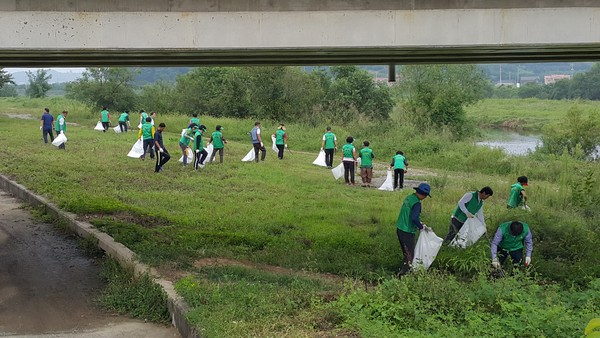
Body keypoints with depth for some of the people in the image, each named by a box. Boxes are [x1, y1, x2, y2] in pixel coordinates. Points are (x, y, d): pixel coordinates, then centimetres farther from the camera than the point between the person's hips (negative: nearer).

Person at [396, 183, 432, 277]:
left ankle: (405, 269, 29)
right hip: (407, 232, -9)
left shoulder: (409, 198, 9)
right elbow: (414, 218, -28)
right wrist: (423, 227, -14)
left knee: (406, 253, 20)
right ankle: (402, 273, -1)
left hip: (400, 229, 9)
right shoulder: (416, 203, -19)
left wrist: (420, 223, 21)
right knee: (409, 255, 0)